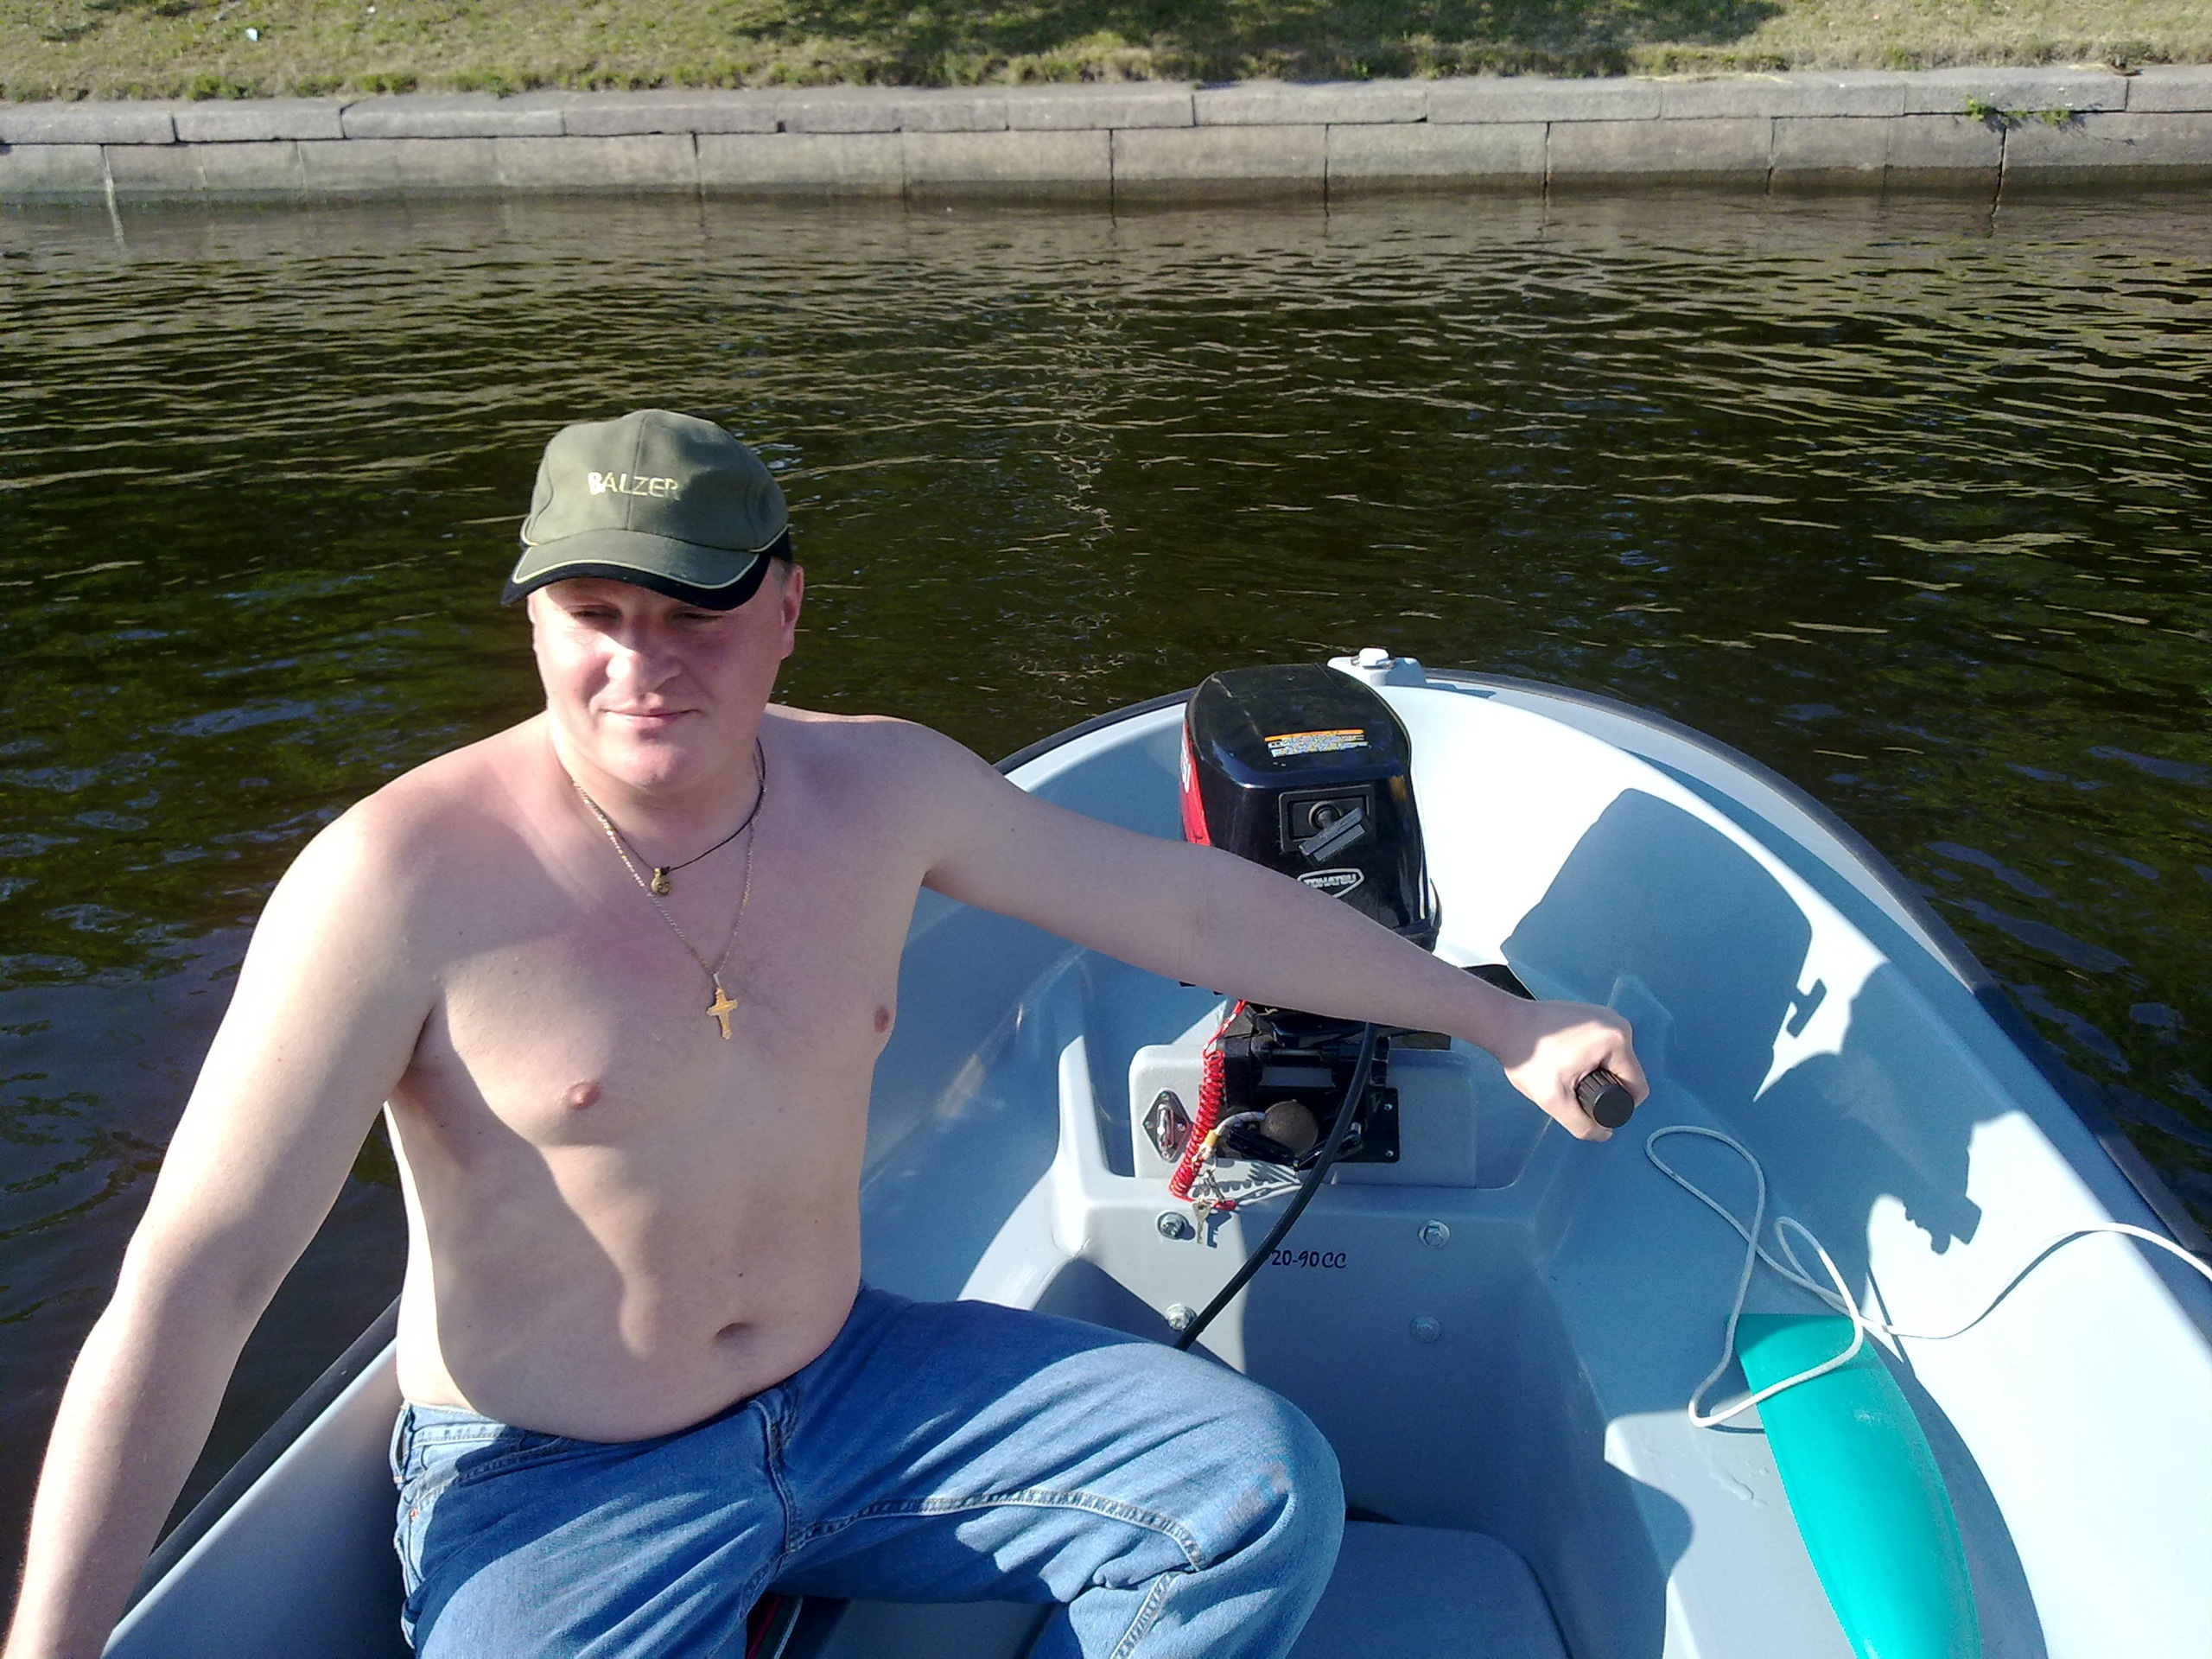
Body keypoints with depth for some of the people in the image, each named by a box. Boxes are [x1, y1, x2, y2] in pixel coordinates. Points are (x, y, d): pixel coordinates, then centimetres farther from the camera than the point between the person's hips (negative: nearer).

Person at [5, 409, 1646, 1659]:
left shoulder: (883, 789, -6)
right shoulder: (405, 877, -20)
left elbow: (1191, 902, 0)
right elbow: (195, 1278, -16)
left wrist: (1500, 1019, 6)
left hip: (854, 1383, 5)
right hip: (551, 1485, -4)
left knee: (1264, 1488, -5)